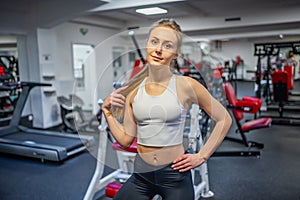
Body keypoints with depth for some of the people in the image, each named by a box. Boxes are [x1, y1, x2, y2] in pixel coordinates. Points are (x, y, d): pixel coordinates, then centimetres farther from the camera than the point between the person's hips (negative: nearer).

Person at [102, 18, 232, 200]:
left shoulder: (185, 85, -10)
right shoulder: (133, 90, 0)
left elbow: (224, 119, -2)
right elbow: (125, 139, 3)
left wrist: (202, 156, -4)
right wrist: (107, 110, -4)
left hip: (175, 173, -3)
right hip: (141, 174, 3)